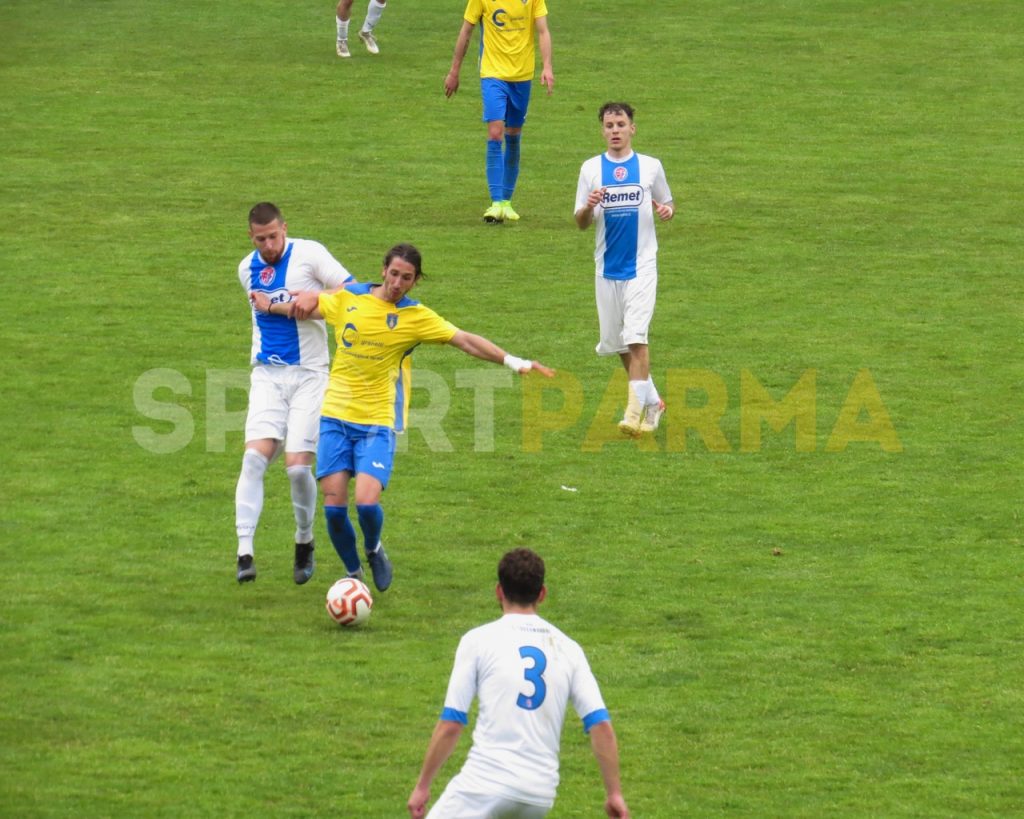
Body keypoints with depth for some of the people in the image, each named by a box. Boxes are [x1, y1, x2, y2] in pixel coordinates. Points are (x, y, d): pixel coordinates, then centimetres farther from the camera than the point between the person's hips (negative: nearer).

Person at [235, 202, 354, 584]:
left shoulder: (308, 253, -5)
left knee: (297, 464, -9)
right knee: (255, 456, -15)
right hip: (267, 375, 3)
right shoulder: (247, 269, 10)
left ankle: (304, 542, 18)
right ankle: (244, 551, -18)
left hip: (308, 374, -3)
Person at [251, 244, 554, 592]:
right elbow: (309, 306, 23)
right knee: (334, 505, -5)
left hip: (378, 422, -2)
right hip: (335, 416, 2)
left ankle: (373, 549, 16)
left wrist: (514, 362, -14)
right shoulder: (349, 298, 3)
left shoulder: (415, 316, -3)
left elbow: (464, 340, -6)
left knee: (367, 502, -18)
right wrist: (271, 306, 32)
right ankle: (353, 573, 20)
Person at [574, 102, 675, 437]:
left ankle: (635, 413, -16)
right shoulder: (591, 169, 4)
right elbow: (581, 223, 4)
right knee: (617, 343, 10)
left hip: (642, 263, -3)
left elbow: (667, 203, 14)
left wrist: (667, 210, -10)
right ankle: (652, 401, 28)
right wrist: (589, 207, -18)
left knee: (635, 337, -15)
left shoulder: (650, 167, 2)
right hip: (607, 267, 3)